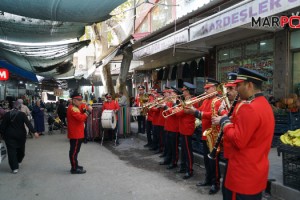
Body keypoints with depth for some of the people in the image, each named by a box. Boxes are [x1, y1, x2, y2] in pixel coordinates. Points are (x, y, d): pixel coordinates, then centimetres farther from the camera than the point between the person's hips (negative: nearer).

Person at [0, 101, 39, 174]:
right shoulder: (22, 114, -8)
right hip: (20, 135, 0)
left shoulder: (7, 114, -2)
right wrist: (34, 132, -19)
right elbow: (28, 124, -16)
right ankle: (18, 161, 39)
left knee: (11, 151, 2)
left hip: (10, 135, 1)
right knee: (20, 149, 20)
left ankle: (14, 168, 0)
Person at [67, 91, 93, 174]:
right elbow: (81, 118, -26)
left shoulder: (75, 107, 15)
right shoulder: (72, 108, -17)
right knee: (74, 151, -4)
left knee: (75, 150, 18)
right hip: (75, 134, -11)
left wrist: (84, 110, 0)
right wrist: (88, 111, -19)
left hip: (77, 133, 11)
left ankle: (75, 165, 29)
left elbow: (80, 116, 17)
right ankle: (74, 169, 2)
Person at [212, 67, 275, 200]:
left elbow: (238, 141, -26)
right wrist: (231, 121, 4)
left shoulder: (248, 107, -23)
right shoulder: (265, 104, 9)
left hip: (244, 175, -10)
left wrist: (224, 121, -14)